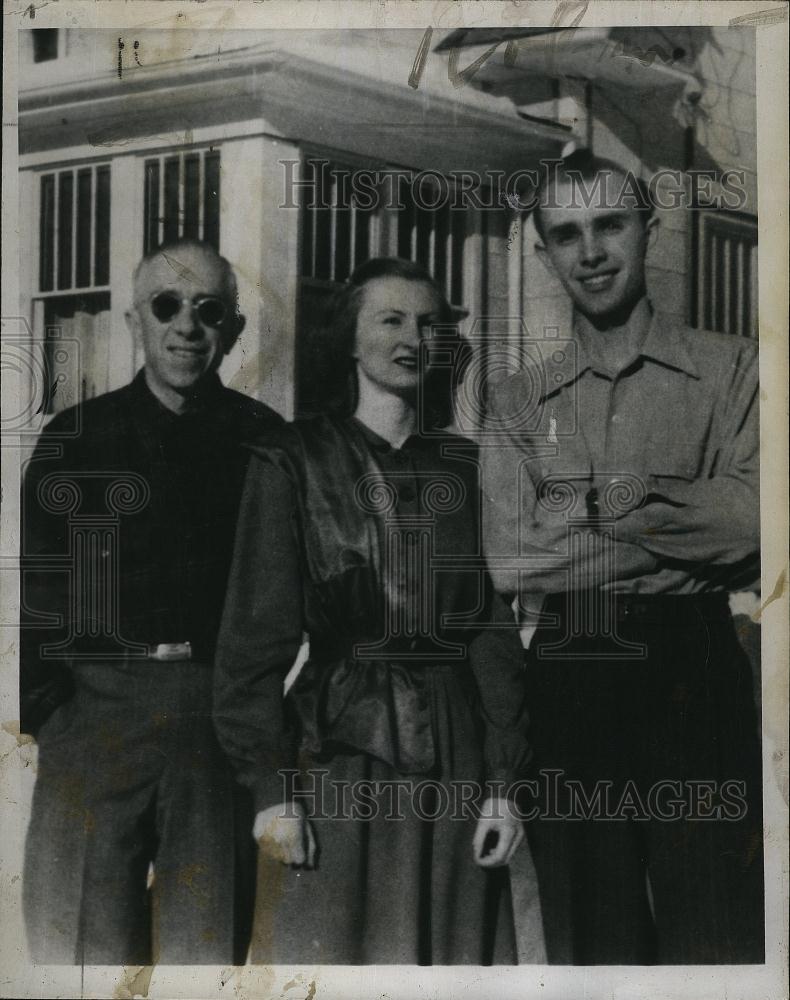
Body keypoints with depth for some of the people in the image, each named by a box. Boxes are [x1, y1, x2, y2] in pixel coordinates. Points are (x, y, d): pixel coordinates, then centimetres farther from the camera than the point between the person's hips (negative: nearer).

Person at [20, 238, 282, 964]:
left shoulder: (263, 440, 7)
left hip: (223, 717, 0)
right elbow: (34, 585, 7)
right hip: (96, 707, 0)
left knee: (208, 945, 3)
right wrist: (41, 703, -3)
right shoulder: (76, 436, 8)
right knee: (82, 940, 1)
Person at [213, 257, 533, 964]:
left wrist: (503, 784, 0)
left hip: (452, 764, 3)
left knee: (449, 957, 6)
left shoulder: (466, 467, 10)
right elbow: (257, 634, -3)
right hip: (338, 756, -3)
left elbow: (497, 632, 7)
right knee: (331, 953, 0)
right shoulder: (292, 462, 1)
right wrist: (271, 787, -10)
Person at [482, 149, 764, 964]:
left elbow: (750, 521, -9)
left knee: (716, 936, 1)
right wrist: (687, 528, -7)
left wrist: (601, 503, -7)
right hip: (567, 683, 2)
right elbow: (510, 555, -3)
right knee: (589, 932, 11)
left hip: (695, 679, -2)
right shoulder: (520, 401, 10)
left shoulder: (729, 368, 5)